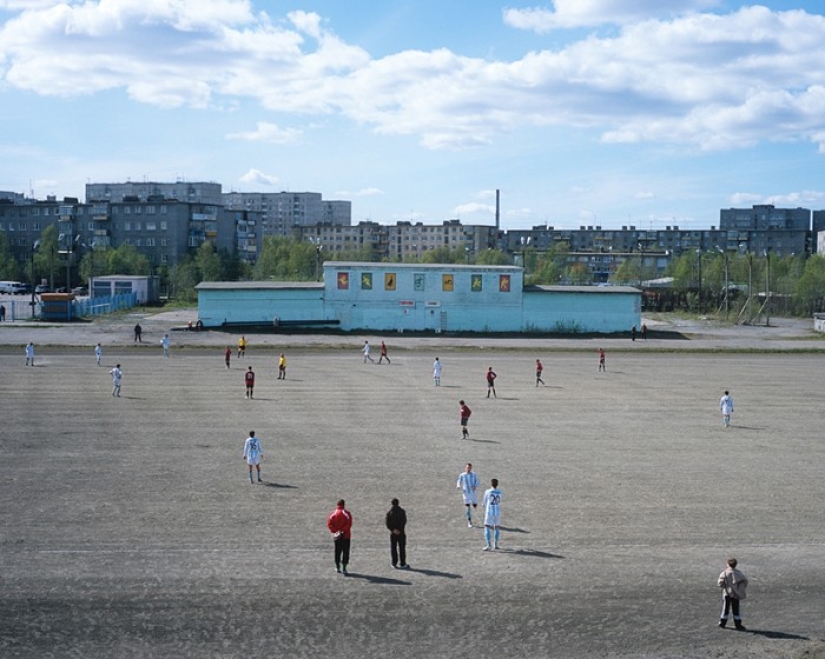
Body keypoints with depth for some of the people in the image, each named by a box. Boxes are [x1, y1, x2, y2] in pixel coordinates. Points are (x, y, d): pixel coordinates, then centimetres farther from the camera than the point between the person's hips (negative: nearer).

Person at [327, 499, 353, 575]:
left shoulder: (333, 514, 2)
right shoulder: (347, 514, -7)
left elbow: (329, 524, -8)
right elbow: (349, 524, -17)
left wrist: (334, 531, -11)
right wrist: (342, 531, -15)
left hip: (337, 536, 3)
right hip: (346, 536, -3)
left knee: (337, 551, 14)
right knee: (345, 552, 3)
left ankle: (337, 567, 19)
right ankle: (344, 568, -4)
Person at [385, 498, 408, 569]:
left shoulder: (389, 512, 0)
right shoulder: (402, 511, -2)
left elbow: (387, 522, -8)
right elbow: (404, 521, -10)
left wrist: (393, 529, -11)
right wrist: (399, 530, -11)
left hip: (393, 533, 1)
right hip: (401, 532, -1)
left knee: (393, 548, 7)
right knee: (402, 548, 4)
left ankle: (394, 563, 5)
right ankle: (402, 563, 3)